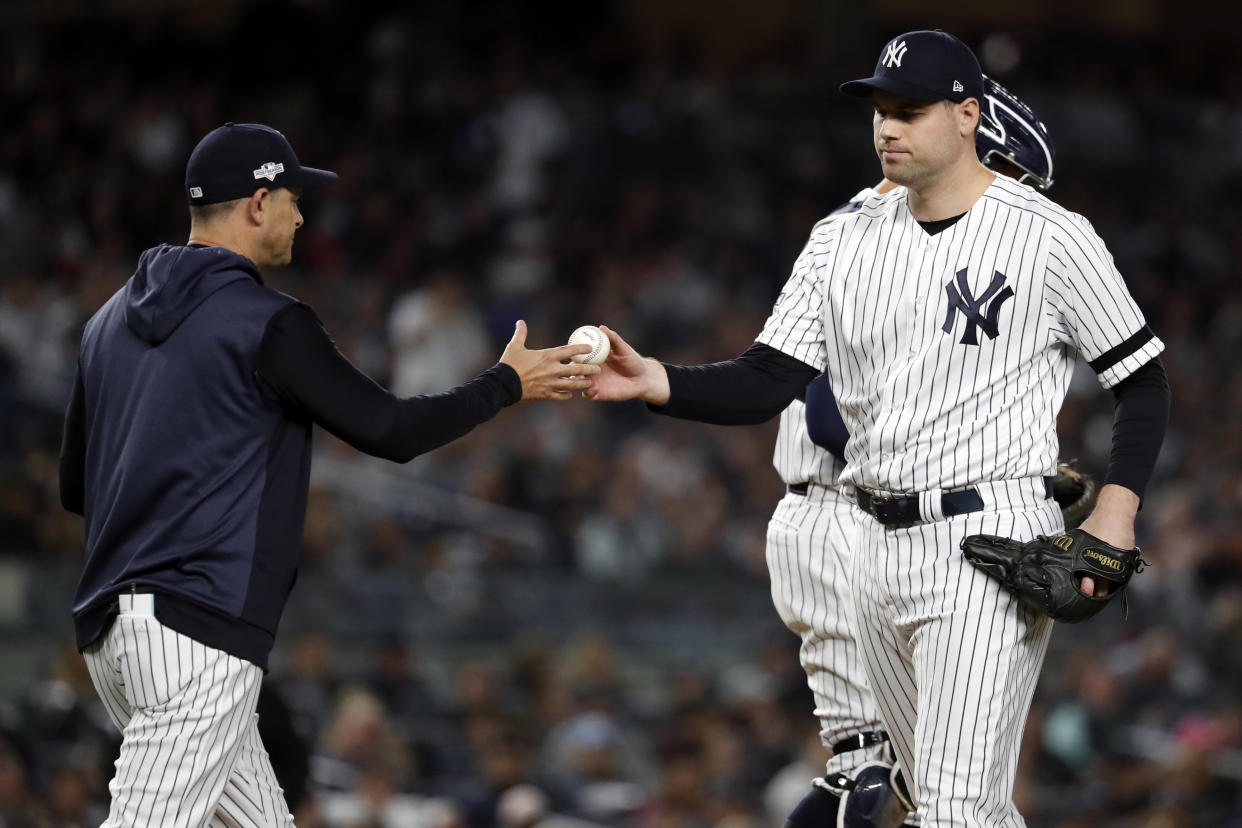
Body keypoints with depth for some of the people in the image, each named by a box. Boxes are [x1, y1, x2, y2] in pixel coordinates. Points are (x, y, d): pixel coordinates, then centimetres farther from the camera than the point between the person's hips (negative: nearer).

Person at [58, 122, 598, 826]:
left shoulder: (113, 320, 15)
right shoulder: (266, 323, -9)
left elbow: (75, 486, 20)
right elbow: (389, 430, -5)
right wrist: (508, 384, 9)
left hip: (109, 631, 9)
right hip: (202, 629, -9)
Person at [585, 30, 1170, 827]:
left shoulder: (1051, 237, -7)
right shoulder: (845, 243, 8)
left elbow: (1142, 377, 0)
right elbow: (765, 384, 2)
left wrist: (1117, 507, -13)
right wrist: (656, 381, -16)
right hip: (881, 548, 7)